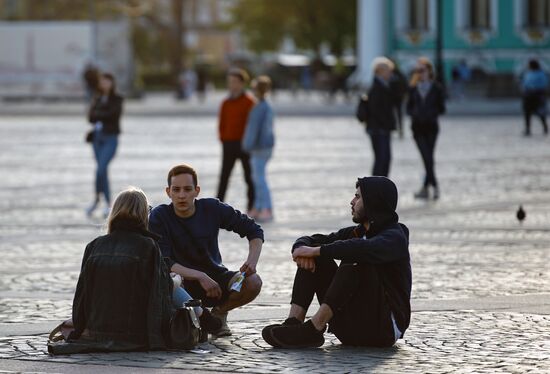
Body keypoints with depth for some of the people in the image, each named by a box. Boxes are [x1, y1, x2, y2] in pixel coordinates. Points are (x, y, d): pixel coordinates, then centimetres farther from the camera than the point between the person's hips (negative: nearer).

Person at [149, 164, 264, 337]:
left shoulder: (212, 209, -8)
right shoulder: (159, 217, -14)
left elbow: (254, 230, 2)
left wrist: (252, 260, -17)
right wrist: (200, 277, -32)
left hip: (215, 278, 3)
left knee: (253, 283, -25)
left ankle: (219, 313, 6)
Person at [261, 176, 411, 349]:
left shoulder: (395, 237, -10)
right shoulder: (356, 232, 15)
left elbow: (365, 248, -32)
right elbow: (310, 241, 13)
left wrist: (316, 250, -26)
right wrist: (302, 248, -12)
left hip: (384, 327, -7)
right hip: (351, 325, 8)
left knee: (355, 259, -28)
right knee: (315, 258, -1)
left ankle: (313, 329, -33)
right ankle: (293, 322, -20)